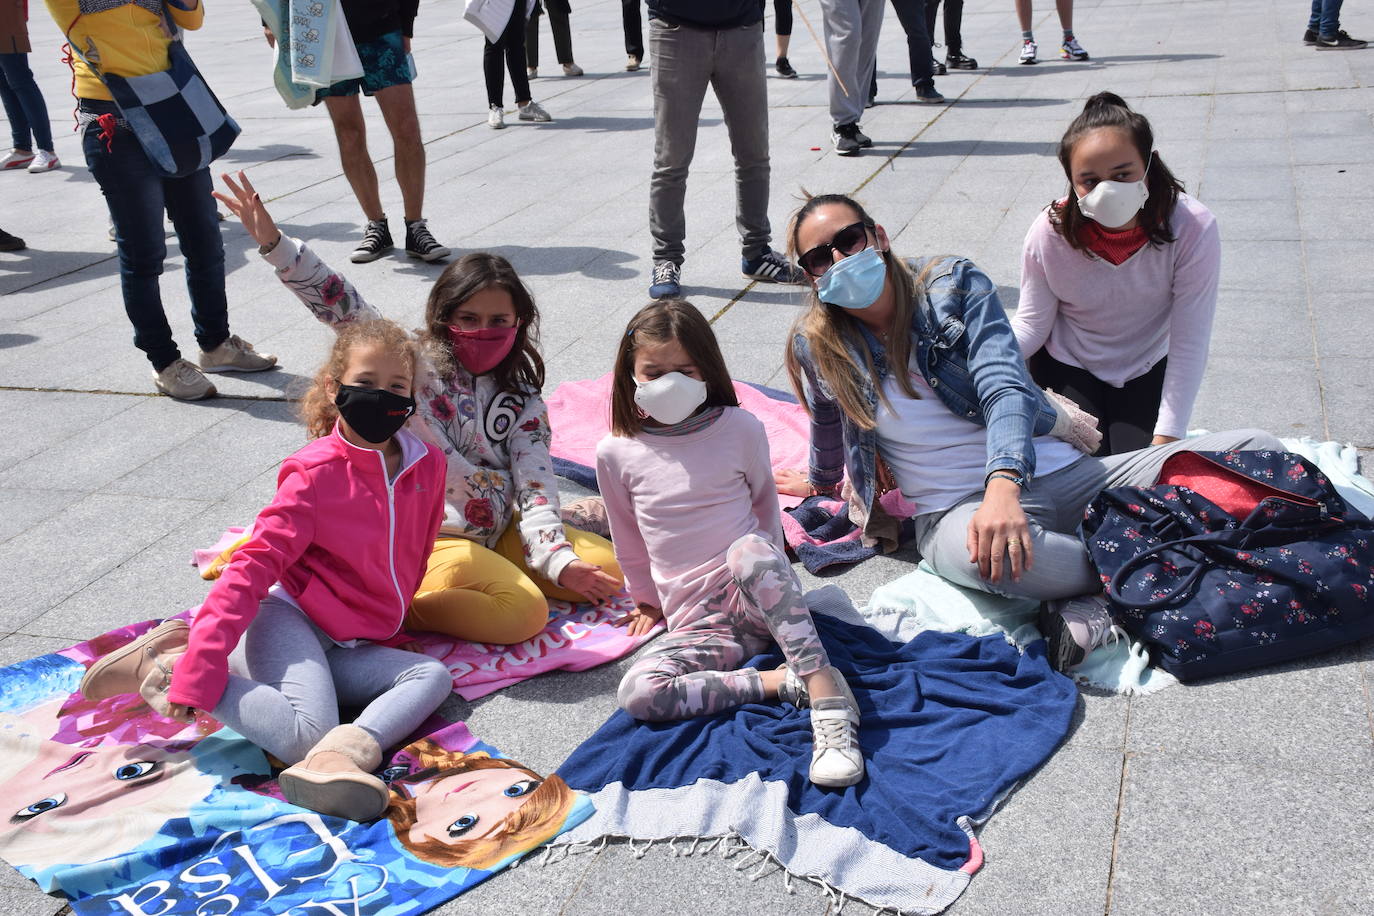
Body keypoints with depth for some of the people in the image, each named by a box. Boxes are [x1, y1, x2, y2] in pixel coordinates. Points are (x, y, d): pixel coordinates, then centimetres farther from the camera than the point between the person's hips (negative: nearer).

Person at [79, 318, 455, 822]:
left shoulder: (428, 464, 5)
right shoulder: (317, 474, -11)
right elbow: (255, 564, -17)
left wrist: (390, 627, 24)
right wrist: (201, 666, -25)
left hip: (345, 648, 6)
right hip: (289, 619, -6)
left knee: (433, 676, -16)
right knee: (305, 735, -27)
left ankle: (344, 751, -39)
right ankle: (165, 666, -11)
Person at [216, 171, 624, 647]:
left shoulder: (524, 403, 7)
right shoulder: (415, 362, -3)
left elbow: (535, 484, -4)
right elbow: (344, 308, -14)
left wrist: (557, 560, -19)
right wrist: (274, 242, -26)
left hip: (497, 534, 6)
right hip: (429, 538, -6)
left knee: (610, 569, -7)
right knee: (524, 613, -26)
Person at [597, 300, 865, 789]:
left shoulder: (740, 428, -2)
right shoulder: (616, 454, 1)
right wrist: (648, 599, 25)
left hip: (756, 599, -1)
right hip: (698, 624, 2)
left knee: (748, 550, -37)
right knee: (638, 693, -28)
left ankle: (825, 691, -38)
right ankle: (780, 681, -21)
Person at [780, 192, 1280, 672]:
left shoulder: (955, 284, -1)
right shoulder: (818, 348, 0)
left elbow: (1006, 389, -13)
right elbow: (829, 426, 22)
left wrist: (1005, 481, -32)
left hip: (1062, 472, 3)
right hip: (957, 507, -3)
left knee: (1255, 451, -12)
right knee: (979, 554, -44)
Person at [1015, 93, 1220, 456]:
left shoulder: (1193, 229, -26)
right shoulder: (1050, 232, -22)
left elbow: (1189, 343, -22)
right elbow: (1032, 324, -14)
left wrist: (1166, 439, -24)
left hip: (1147, 371, 0)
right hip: (1068, 368, 0)